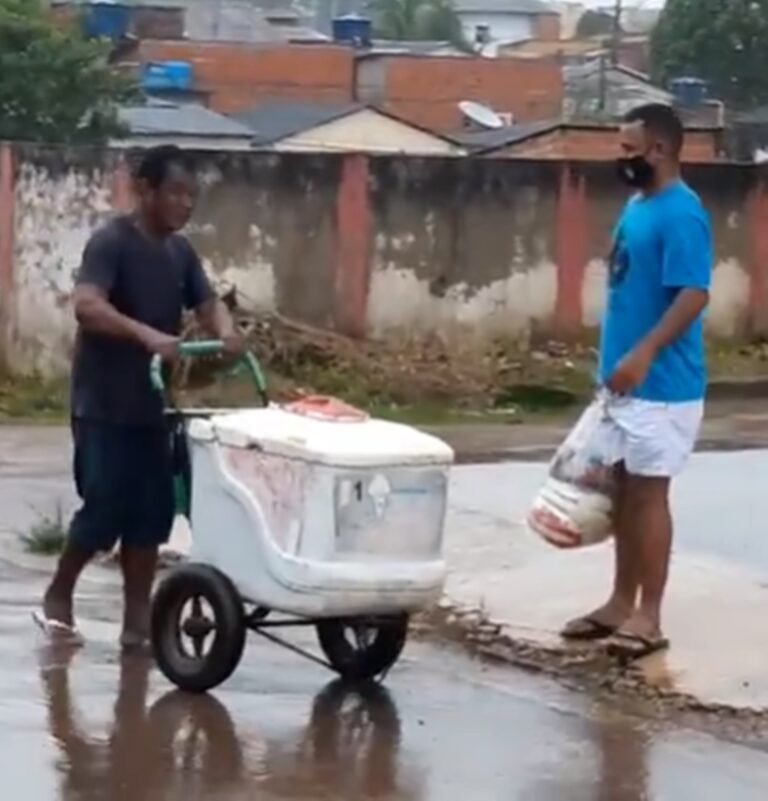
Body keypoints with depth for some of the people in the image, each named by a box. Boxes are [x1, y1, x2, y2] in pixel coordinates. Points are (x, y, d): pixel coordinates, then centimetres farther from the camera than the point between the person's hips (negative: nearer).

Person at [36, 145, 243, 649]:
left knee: (152, 513, 5)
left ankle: (138, 618, 10)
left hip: (151, 406, 7)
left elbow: (208, 303, 6)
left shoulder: (180, 251, 9)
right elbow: (86, 306, -29)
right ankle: (57, 597, 14)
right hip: (103, 405, -7)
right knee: (106, 509, -6)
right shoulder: (111, 243, -15)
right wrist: (147, 335, -42)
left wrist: (226, 330, -19)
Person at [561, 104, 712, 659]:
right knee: (625, 491, 13)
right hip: (626, 381, 9)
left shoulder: (680, 214, -17)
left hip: (661, 385, -9)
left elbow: (694, 295, -24)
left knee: (649, 492, -5)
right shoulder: (638, 206, 14)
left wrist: (644, 353, -31)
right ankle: (622, 604, 21)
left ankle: (648, 617, 0)